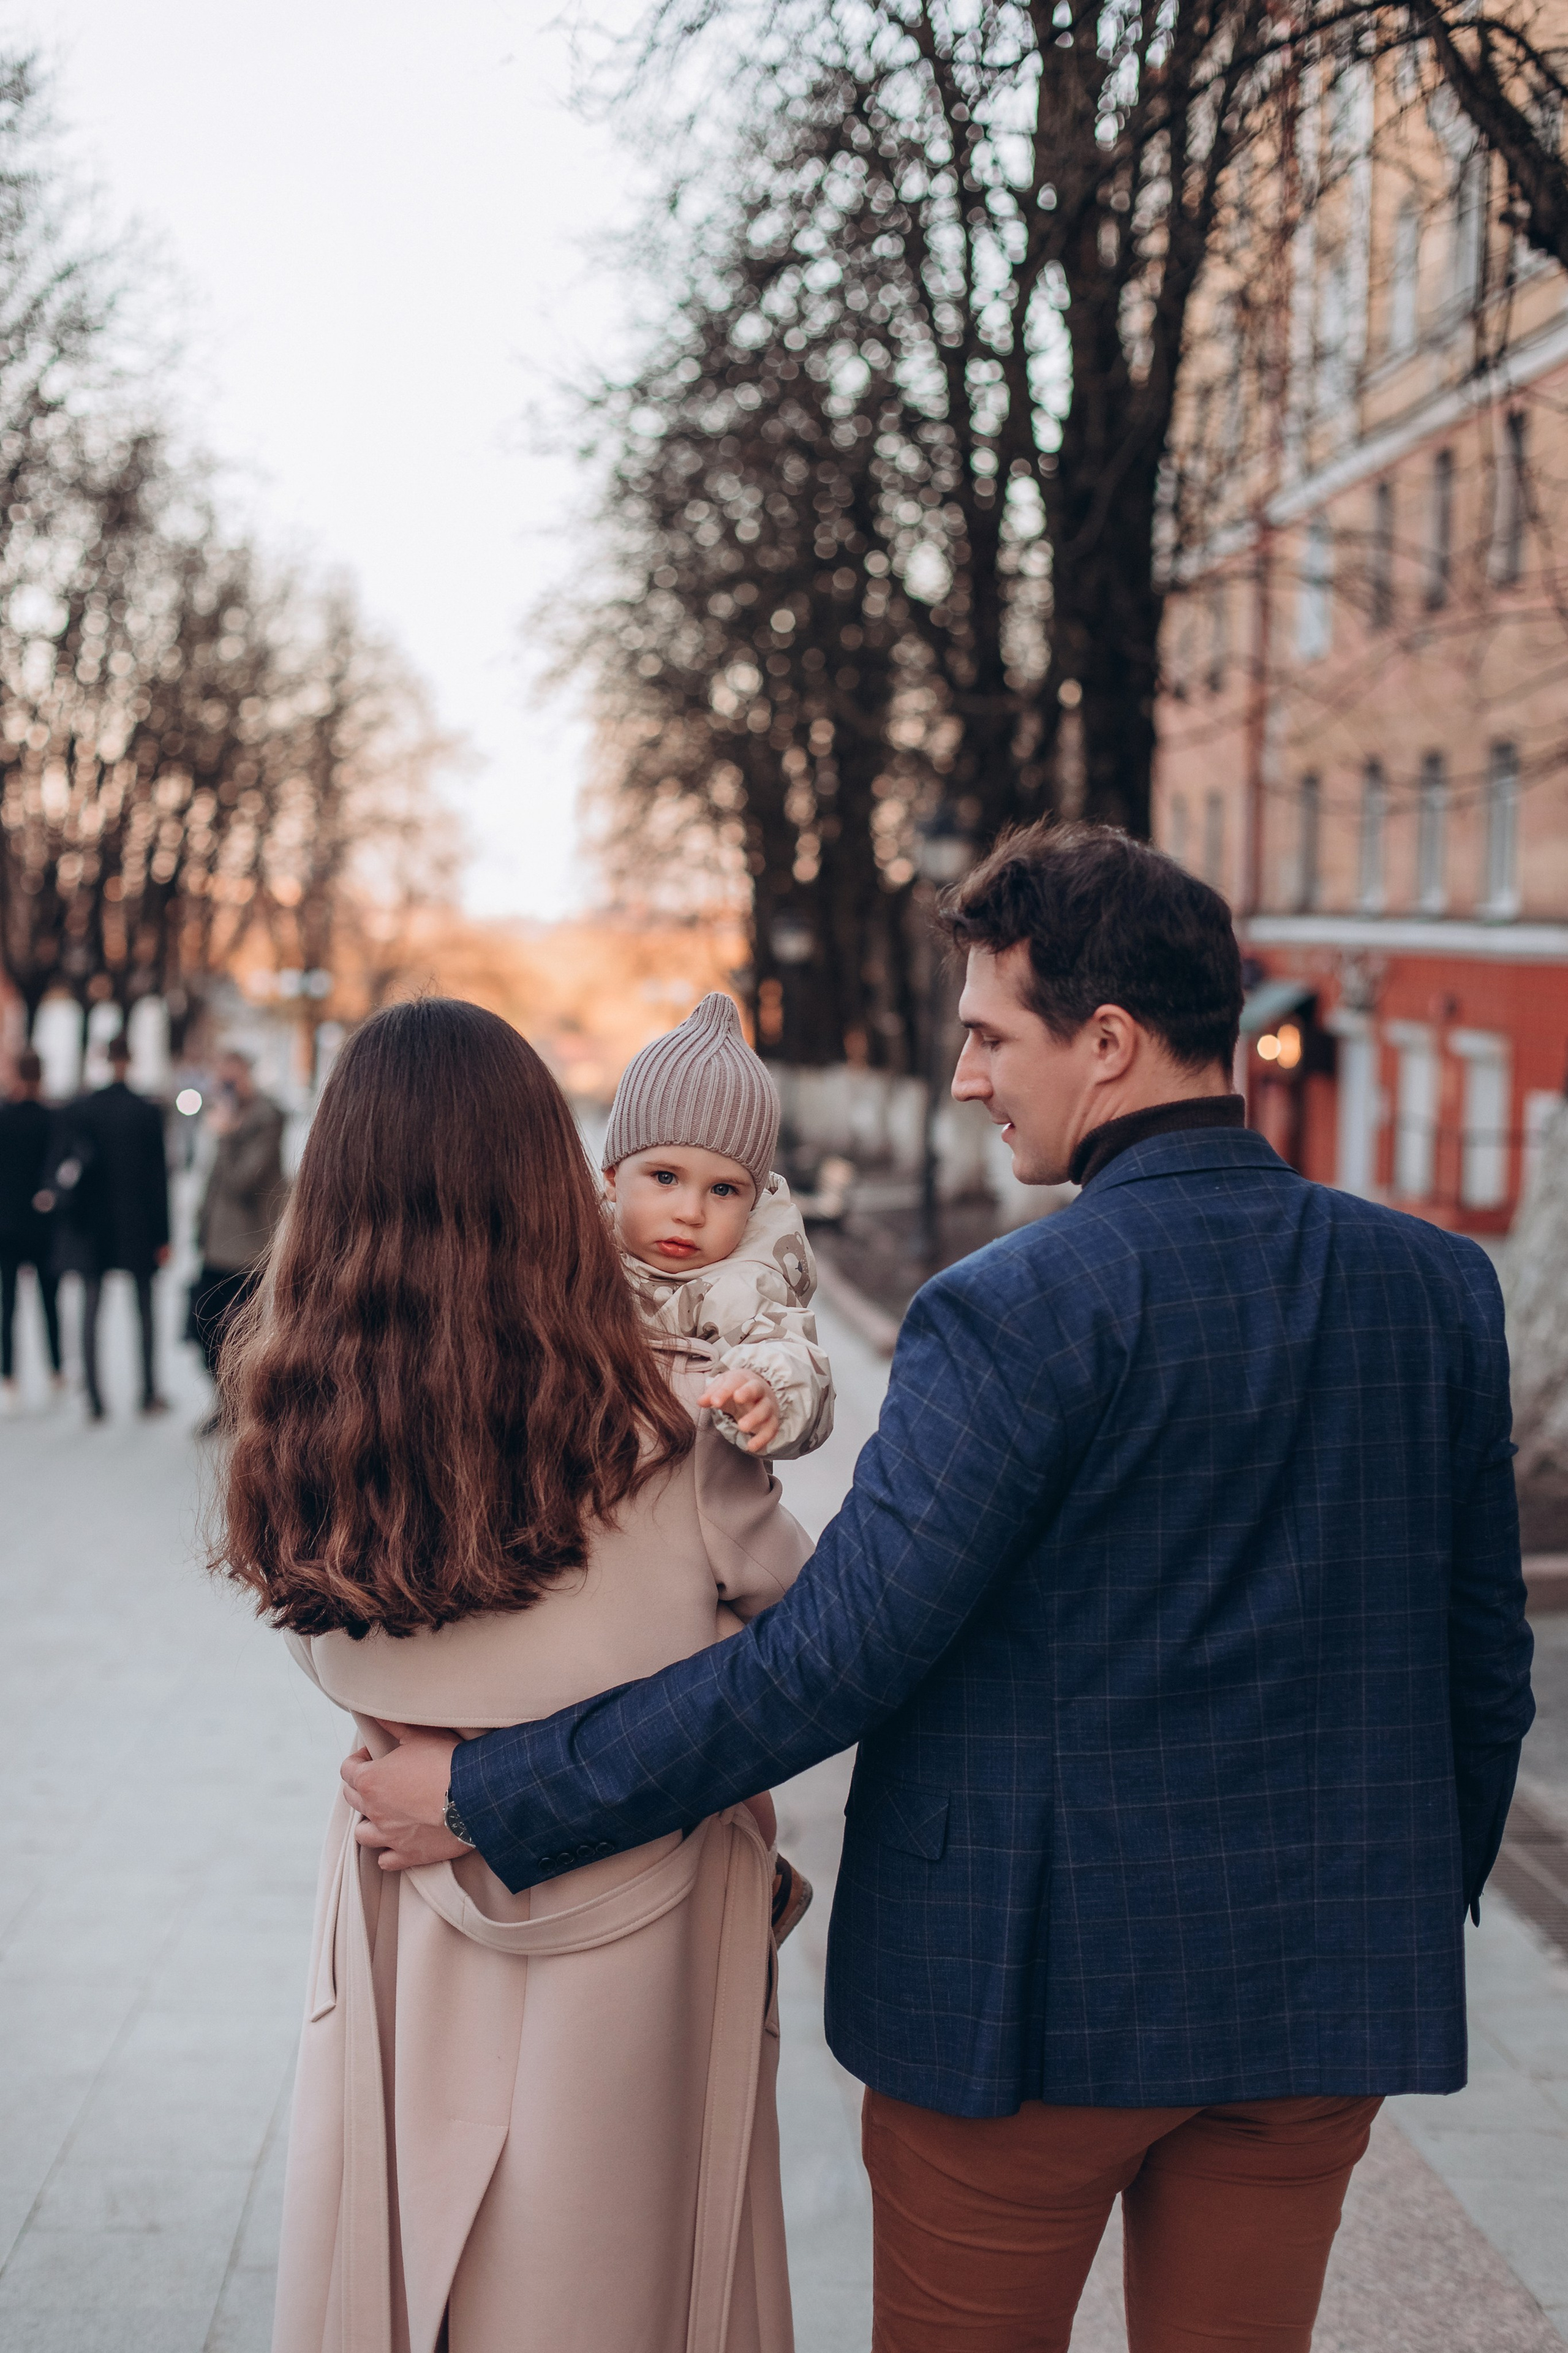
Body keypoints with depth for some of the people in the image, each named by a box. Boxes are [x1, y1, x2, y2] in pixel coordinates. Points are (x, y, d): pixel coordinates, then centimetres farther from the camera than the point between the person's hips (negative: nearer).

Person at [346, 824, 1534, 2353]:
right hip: (1325, 1988, 5)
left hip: (1033, 1991, -5)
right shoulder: (1439, 1285, -1)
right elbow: (1482, 1665, 7)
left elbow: (824, 1665, -21)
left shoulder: (1017, 1311, -19)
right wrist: (1421, 1914, 21)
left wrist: (490, 1797, -13)